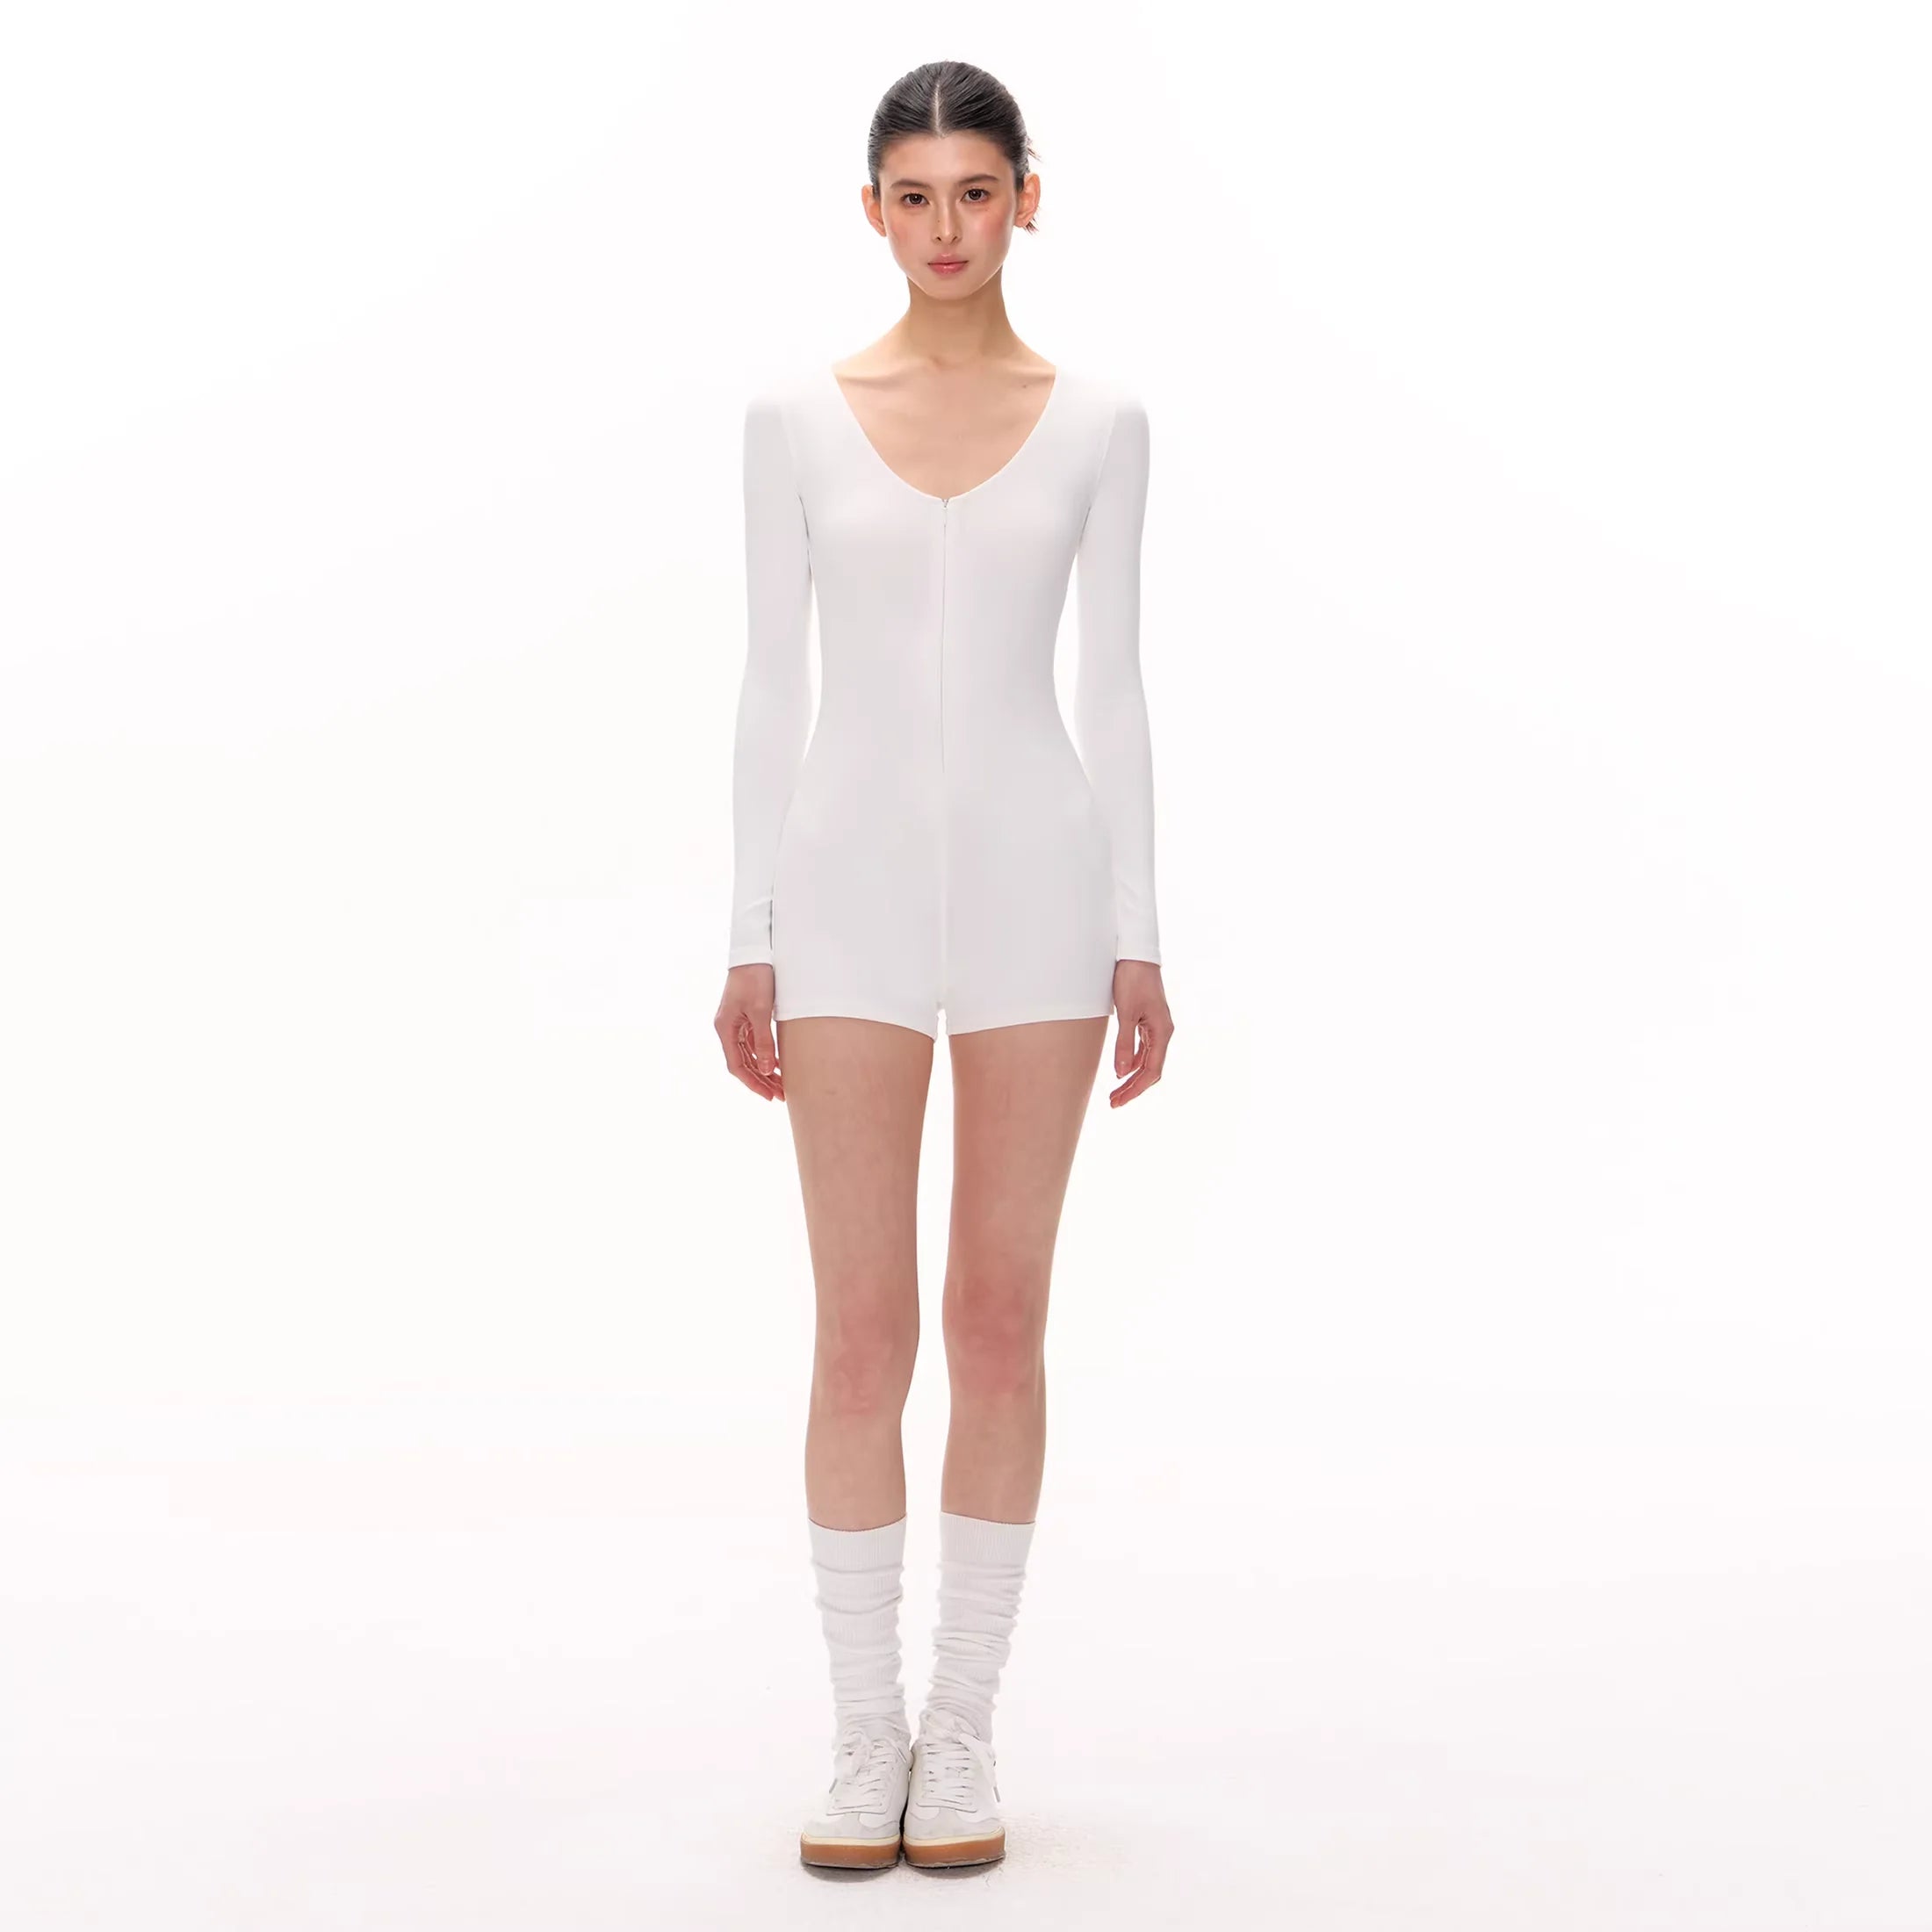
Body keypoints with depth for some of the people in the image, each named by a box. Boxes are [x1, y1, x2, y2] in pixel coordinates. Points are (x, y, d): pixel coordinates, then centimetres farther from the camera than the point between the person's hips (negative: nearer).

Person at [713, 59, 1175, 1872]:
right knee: (862, 1335, 0)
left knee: (1000, 1327, 3)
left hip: (1034, 876, 0)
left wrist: (1138, 937, -1)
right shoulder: (793, 415, 5)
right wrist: (751, 941, -1)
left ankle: (961, 1733, 17)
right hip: (853, 885, 0)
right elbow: (771, 686, 3)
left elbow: (1111, 687, 4)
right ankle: (865, 1735, 15)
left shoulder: (1099, 422, 5)